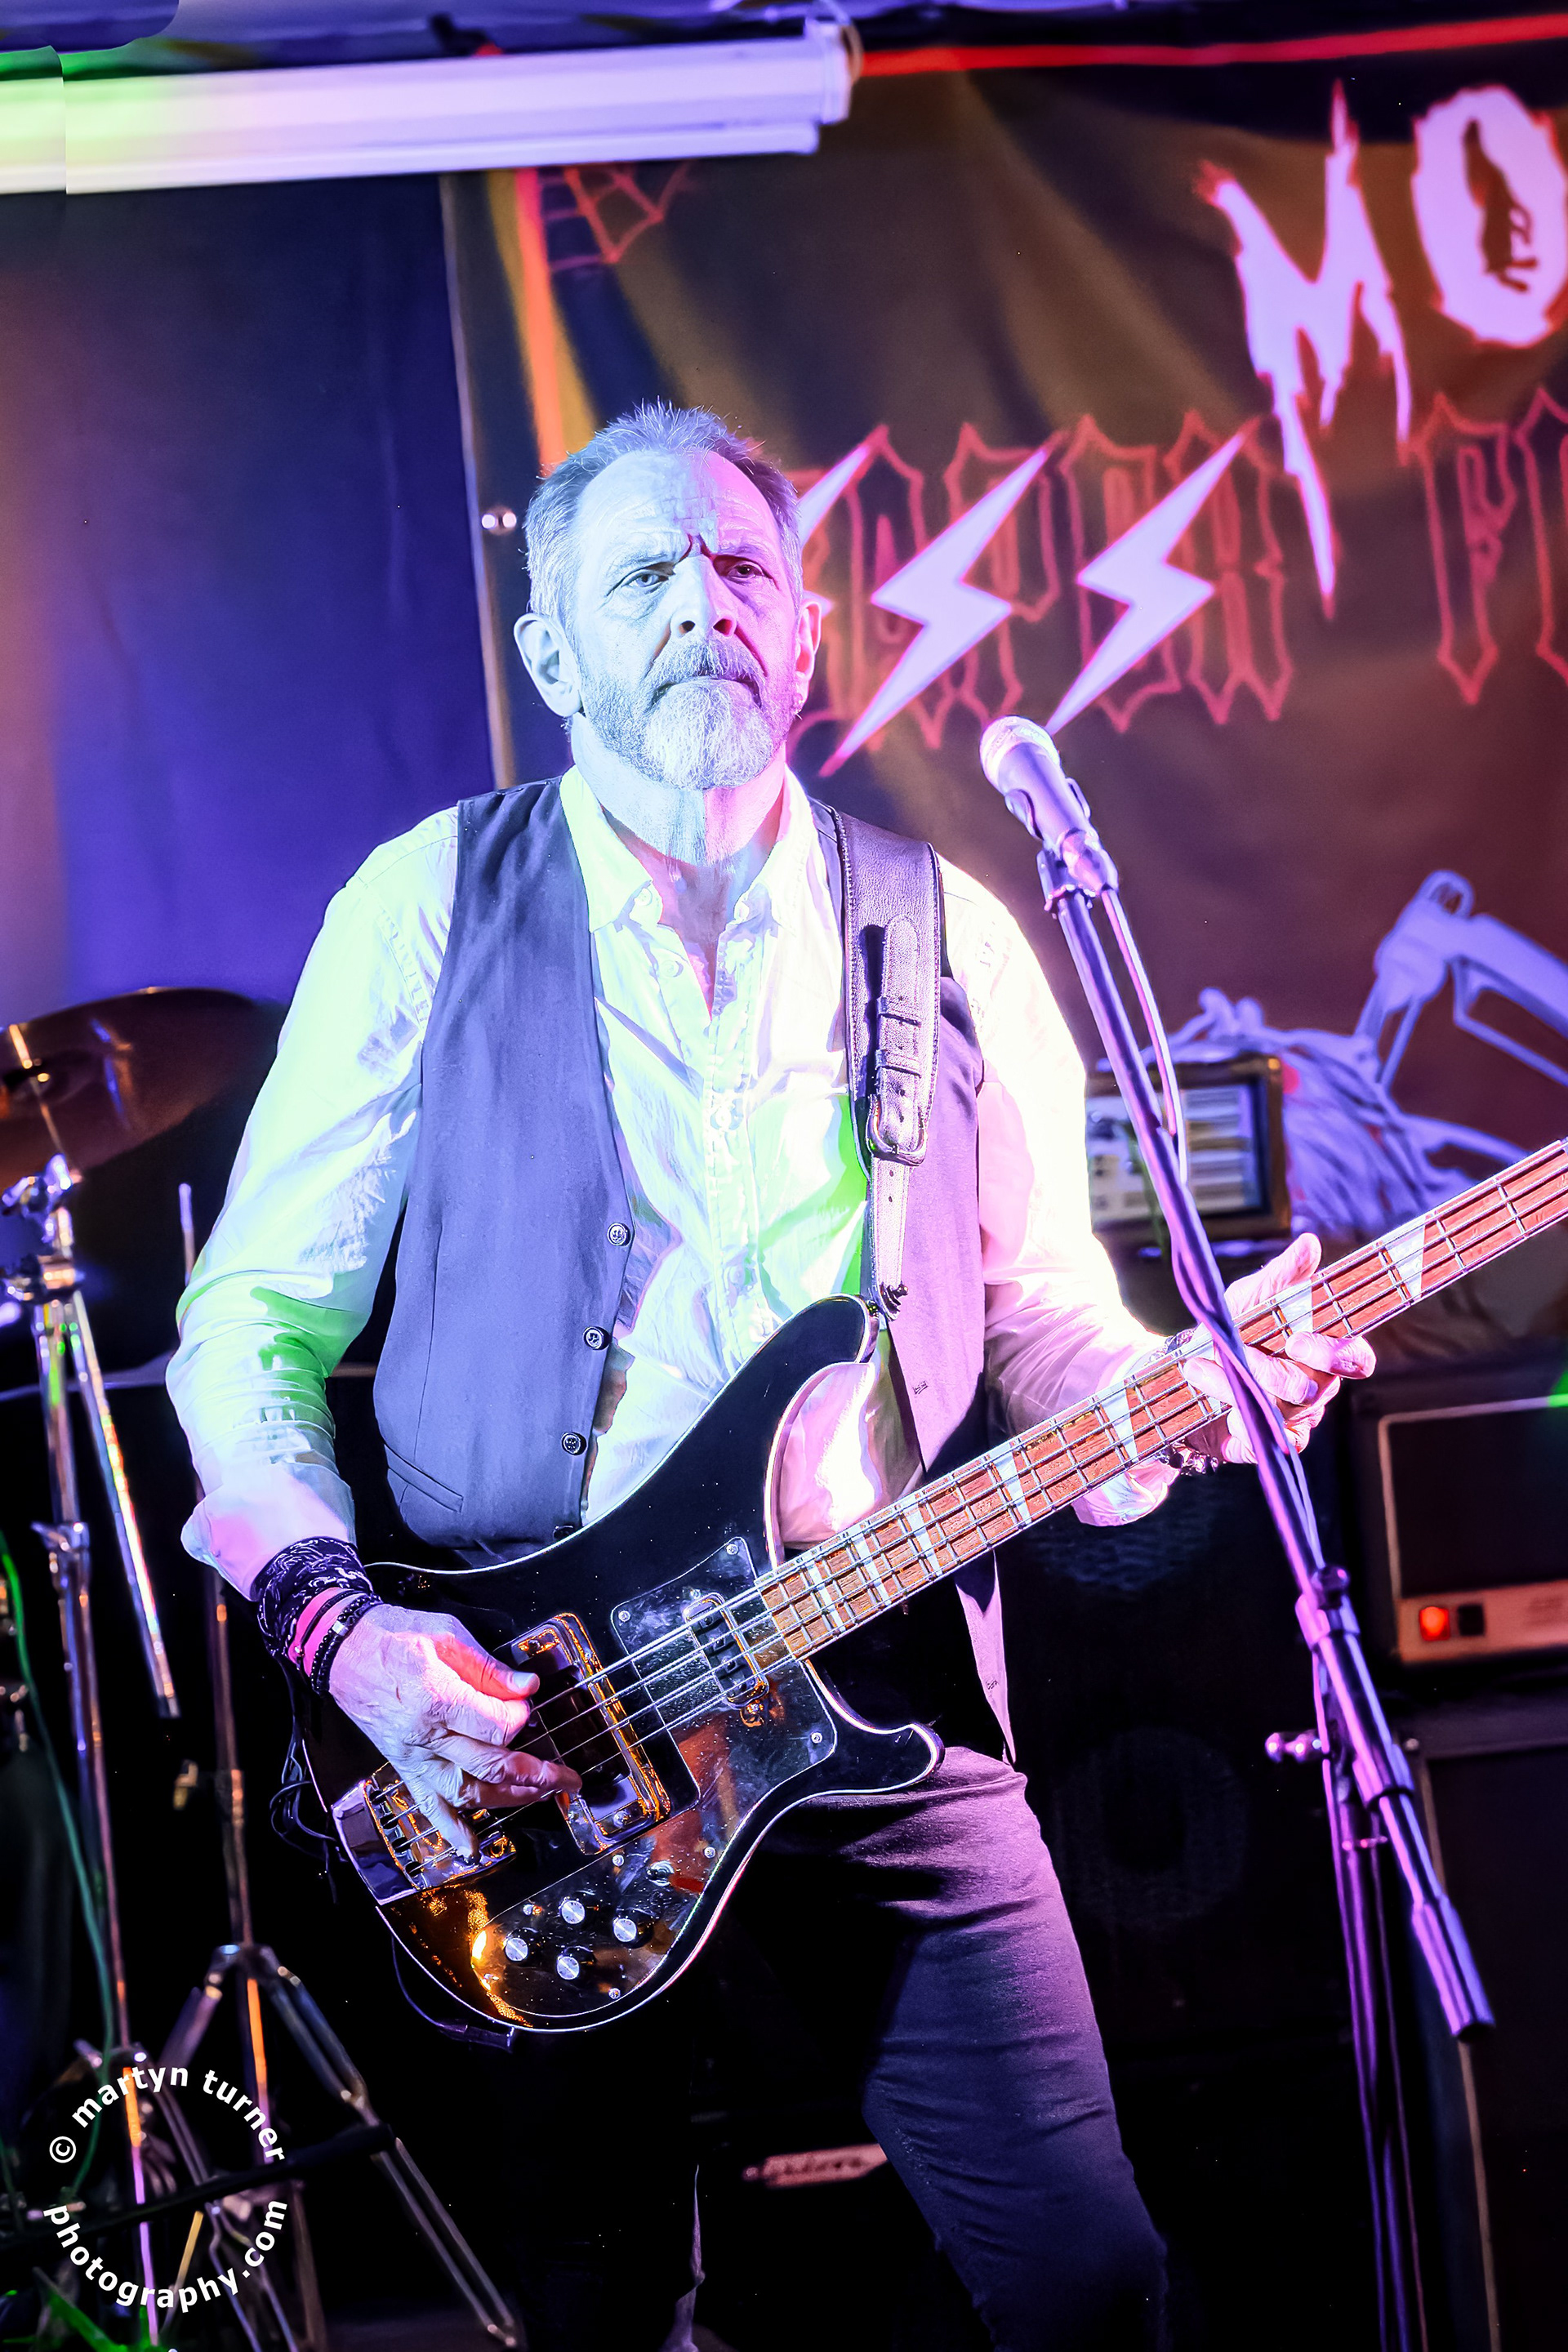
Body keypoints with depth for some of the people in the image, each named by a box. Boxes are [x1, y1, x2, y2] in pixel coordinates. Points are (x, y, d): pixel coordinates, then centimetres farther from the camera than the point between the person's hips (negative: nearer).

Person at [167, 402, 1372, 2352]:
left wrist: (1188, 1393, -11)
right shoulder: (432, 906, 0)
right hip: (518, 1733, -1)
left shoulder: (947, 937, 8)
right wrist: (339, 1620, -13)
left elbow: (1044, 1312, 11)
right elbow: (250, 1315, 1)